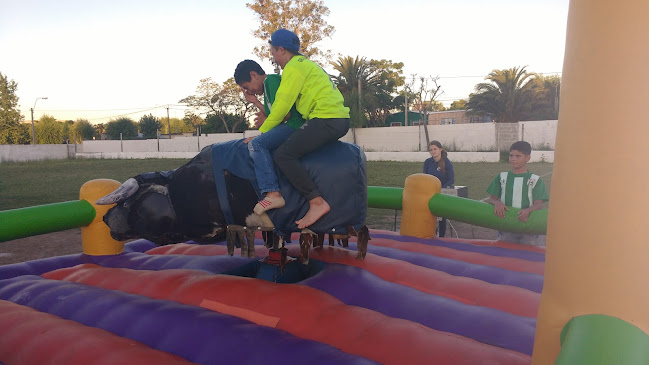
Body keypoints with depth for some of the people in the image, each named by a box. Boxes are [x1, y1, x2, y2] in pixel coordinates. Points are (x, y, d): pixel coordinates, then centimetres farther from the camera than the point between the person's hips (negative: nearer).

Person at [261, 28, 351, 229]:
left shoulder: (294, 67, -5)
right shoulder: (307, 64, 27)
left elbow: (282, 105, -9)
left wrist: (261, 132, -1)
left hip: (326, 120, -11)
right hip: (340, 120, 11)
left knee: (283, 155, -16)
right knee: (291, 147, 28)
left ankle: (317, 202, -21)